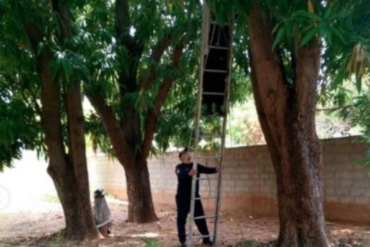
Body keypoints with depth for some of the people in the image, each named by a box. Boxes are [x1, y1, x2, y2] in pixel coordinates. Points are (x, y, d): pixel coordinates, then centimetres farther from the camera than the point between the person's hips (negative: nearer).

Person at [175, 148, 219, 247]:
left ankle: (206, 239, 19)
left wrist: (215, 169, -17)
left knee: (200, 218, 9)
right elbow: (181, 175, -30)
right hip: (183, 198, -5)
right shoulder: (179, 167, -9)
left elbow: (207, 170, 4)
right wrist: (189, 173, -51)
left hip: (194, 197, 5)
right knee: (182, 219, 2)